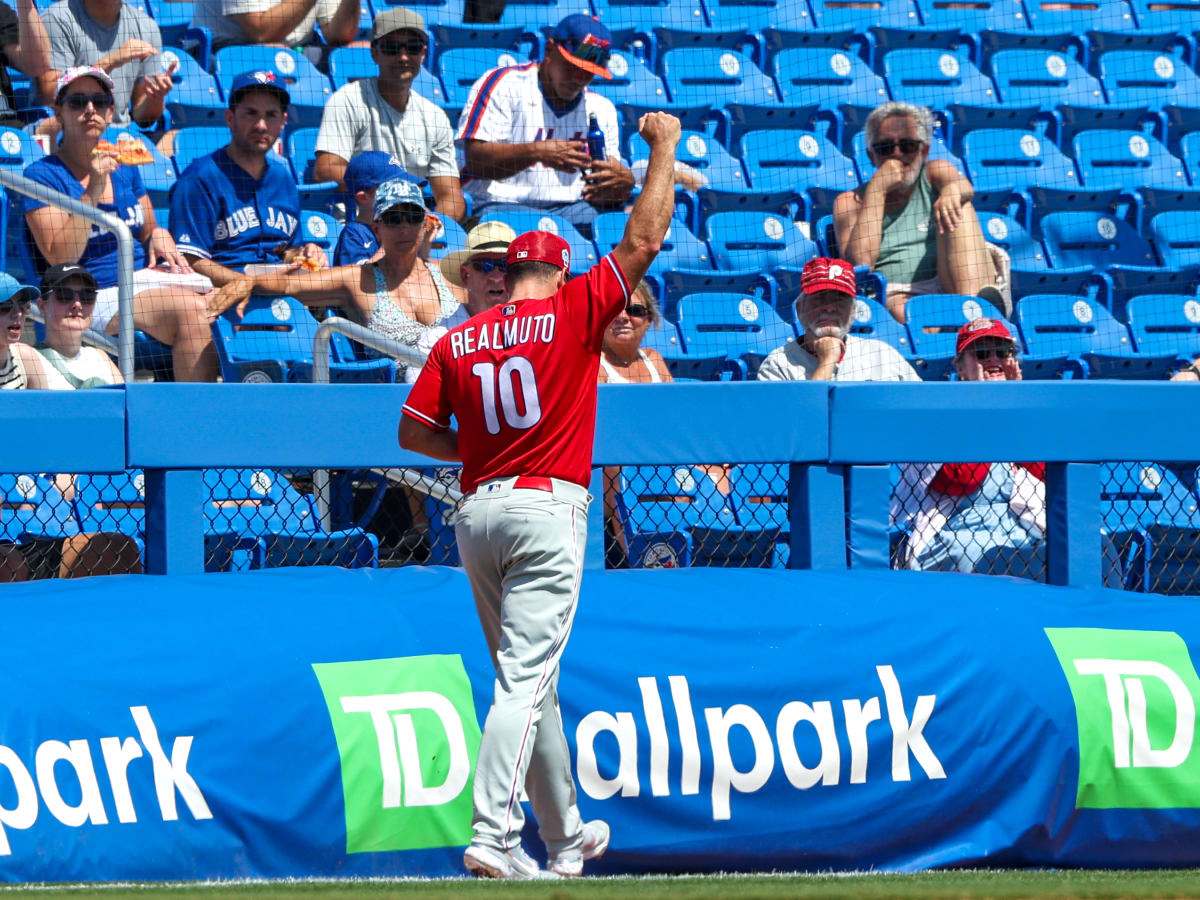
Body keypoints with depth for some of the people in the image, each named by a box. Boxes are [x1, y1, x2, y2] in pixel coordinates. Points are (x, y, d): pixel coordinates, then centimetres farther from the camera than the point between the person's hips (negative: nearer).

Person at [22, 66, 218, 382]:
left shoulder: (125, 167, 18)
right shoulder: (42, 175, -1)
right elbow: (60, 257, -12)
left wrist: (159, 237, 2)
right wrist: (93, 191, -18)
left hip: (146, 279, 6)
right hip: (97, 295, -6)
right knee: (192, 309, -32)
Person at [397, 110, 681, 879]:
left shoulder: (459, 341, 9)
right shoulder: (572, 313, -3)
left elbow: (414, 430, 8)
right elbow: (644, 240, -3)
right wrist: (665, 148, 6)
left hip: (478, 511, 5)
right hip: (547, 508, -5)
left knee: (531, 678, 16)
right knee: (526, 678, -11)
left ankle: (566, 836, 25)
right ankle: (493, 835, -23)